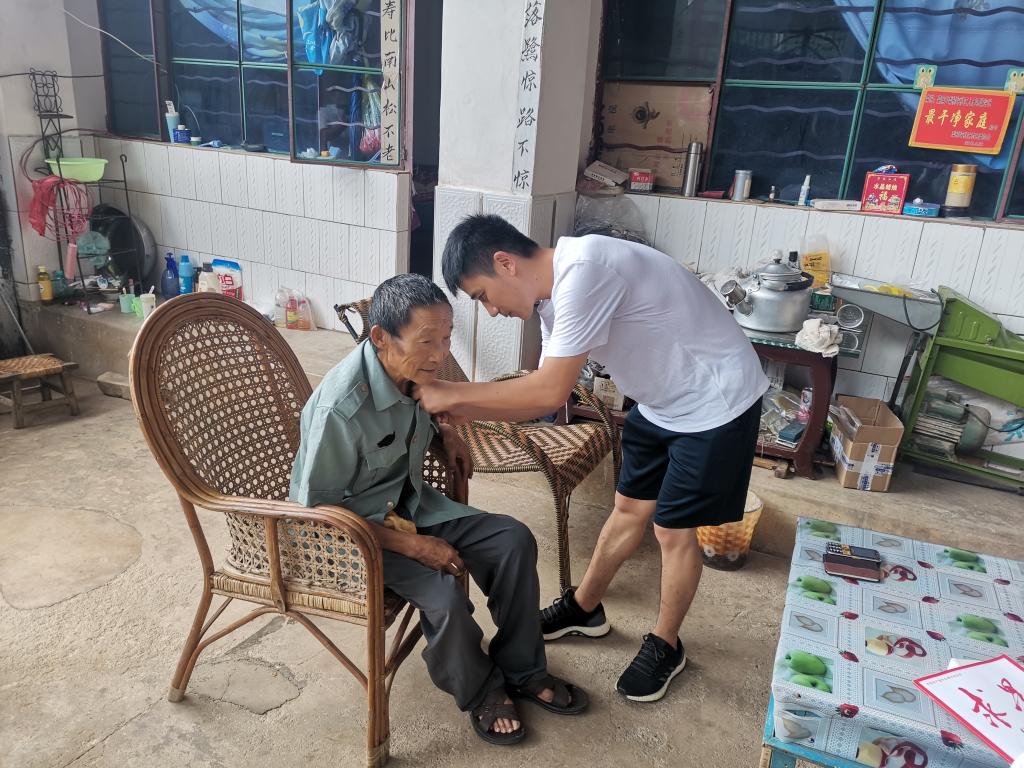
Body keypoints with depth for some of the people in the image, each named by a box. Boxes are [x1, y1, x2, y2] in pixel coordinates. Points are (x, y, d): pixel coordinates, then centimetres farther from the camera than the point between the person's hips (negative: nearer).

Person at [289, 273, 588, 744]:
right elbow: (318, 508, -23)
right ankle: (479, 690, 6)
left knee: (513, 540, -5)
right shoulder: (340, 407, -32)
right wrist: (411, 545, -23)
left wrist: (443, 433, -4)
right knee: (442, 596, -27)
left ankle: (520, 669, 14)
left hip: (409, 503, 7)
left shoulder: (411, 372, -10)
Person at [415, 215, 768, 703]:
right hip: (662, 403, 8)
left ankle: (665, 646, 28)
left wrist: (452, 393, -22)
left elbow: (550, 391, -31)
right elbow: (543, 398, 3)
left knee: (673, 530, 4)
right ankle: (583, 608, 38)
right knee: (629, 507, 18)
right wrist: (461, 413, -7)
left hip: (715, 404, -8)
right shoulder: (555, 294, -1)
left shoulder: (584, 270, -31)